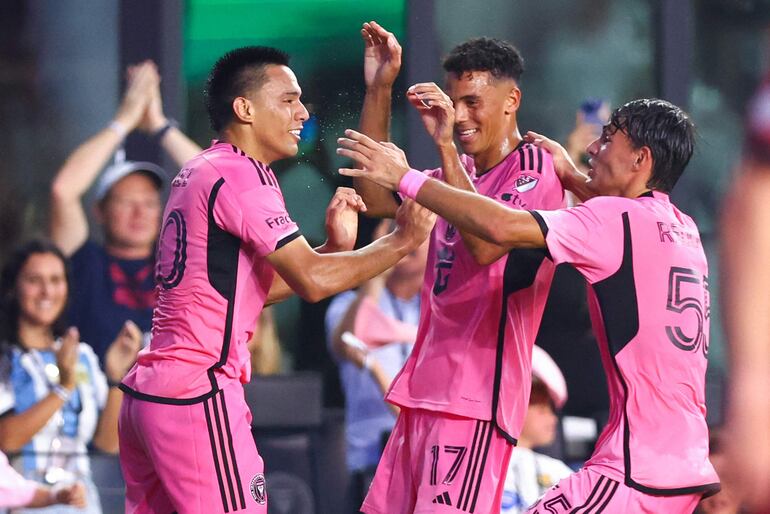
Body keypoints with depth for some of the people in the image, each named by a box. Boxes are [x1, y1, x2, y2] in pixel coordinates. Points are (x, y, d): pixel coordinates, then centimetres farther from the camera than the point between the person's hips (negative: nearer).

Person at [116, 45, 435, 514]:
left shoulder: (198, 174, 18)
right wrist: (402, 241, -6)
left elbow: (256, 287, 21)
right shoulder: (241, 175, -12)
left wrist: (334, 246, 12)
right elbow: (313, 282, -15)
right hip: (199, 393, -10)